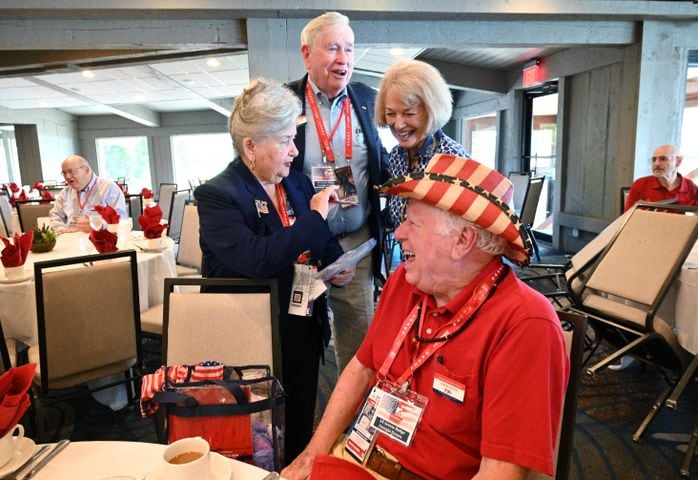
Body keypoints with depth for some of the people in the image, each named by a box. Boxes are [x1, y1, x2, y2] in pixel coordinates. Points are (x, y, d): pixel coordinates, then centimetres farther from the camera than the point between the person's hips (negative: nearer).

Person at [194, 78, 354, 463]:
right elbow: (255, 260, -28)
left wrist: (339, 265, -8)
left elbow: (325, 244, 14)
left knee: (302, 428, 20)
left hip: (304, 328, 6)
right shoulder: (216, 195, -14)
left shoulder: (299, 183, 5)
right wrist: (313, 216, -22)